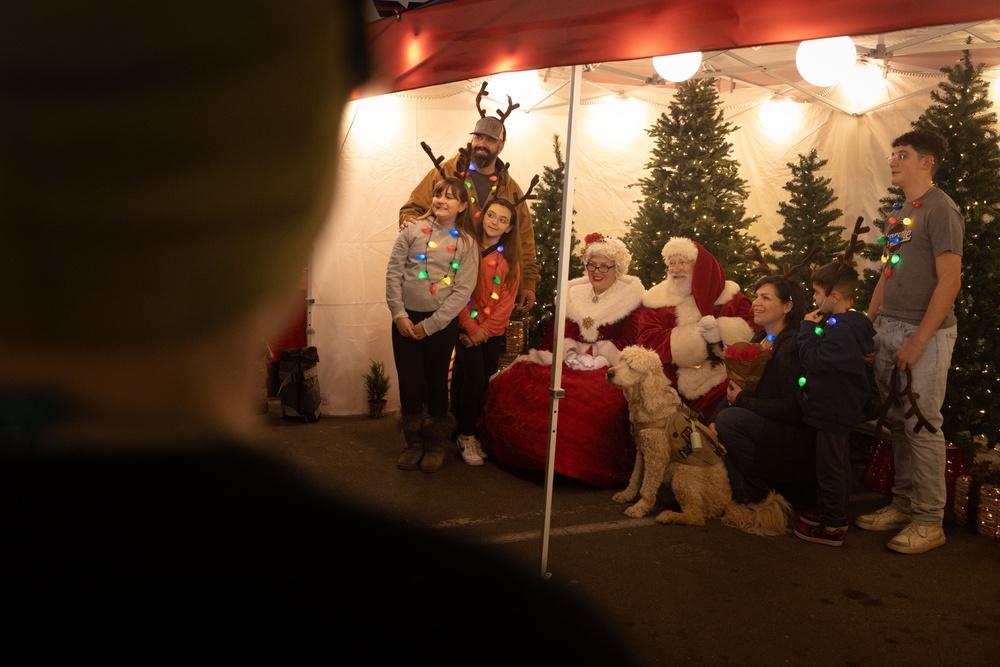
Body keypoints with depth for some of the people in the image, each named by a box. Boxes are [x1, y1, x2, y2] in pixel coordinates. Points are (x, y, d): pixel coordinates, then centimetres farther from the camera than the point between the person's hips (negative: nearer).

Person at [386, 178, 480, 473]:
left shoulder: (467, 242, -2)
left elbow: (463, 290, -7)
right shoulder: (413, 230, 1)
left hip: (441, 323, -1)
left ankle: (435, 445, 25)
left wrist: (430, 325, -11)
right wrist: (399, 314, -9)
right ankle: (414, 442, 25)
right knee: (409, 381, 7)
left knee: (437, 382, 8)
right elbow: (393, 272, 0)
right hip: (405, 319, 2)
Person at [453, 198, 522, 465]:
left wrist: (485, 329, -8)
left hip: (493, 330, 3)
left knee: (487, 381, 3)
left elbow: (507, 299, 1)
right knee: (474, 376, -14)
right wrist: (470, 327, -12)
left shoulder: (511, 256, 5)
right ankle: (466, 436, 1)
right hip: (467, 326, -3)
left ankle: (475, 431, 21)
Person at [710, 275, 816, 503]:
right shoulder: (759, 340, 8)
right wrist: (714, 420, -12)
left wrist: (743, 399, -15)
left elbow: (793, 409, -22)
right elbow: (735, 389, 5)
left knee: (730, 419, -25)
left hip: (795, 438, -8)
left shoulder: (793, 346, -17)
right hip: (764, 427, 8)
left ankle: (756, 494, -6)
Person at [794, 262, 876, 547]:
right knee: (838, 463, 22)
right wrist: (815, 328, 1)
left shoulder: (841, 331, -28)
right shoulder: (851, 324, 7)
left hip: (833, 411, -11)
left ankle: (831, 527, 13)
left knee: (830, 467, 1)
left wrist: (808, 328, -20)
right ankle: (835, 512, 38)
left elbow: (812, 360, -29)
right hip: (841, 408, 11)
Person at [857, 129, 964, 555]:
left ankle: (929, 521, 8)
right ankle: (904, 505, 22)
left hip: (924, 332, -7)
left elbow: (949, 281, -14)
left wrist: (918, 340, -17)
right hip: (889, 329, 7)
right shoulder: (899, 212, 15)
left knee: (922, 426, -3)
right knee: (898, 423, 10)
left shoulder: (940, 209, -8)